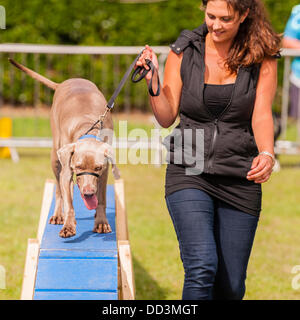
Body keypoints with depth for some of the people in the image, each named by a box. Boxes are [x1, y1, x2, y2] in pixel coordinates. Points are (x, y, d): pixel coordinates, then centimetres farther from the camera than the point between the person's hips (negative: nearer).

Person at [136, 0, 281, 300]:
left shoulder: (262, 58, 0)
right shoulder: (184, 51, 1)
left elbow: (262, 115, -8)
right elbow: (167, 117, 3)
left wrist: (267, 155, -27)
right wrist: (153, 82, -14)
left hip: (240, 179, 1)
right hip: (189, 174, -1)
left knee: (231, 286, 5)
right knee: (202, 268, -22)